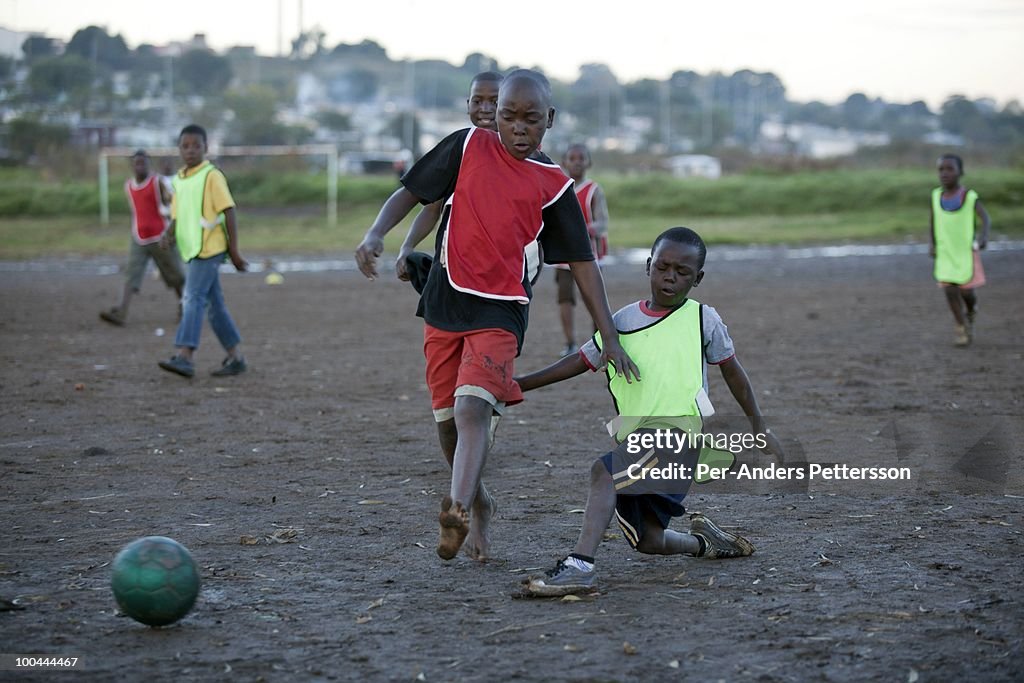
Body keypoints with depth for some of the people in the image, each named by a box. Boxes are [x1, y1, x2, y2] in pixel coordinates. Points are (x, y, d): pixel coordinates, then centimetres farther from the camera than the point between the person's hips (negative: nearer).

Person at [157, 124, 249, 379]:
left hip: (208, 248, -8)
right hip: (191, 250, 8)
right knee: (214, 304, 10)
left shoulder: (212, 176, -8)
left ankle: (183, 356, -23)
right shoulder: (179, 179, 13)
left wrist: (234, 250, -12)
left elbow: (229, 212, -10)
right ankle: (236, 357, 16)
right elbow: (177, 216, 19)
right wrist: (169, 235, -2)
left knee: (193, 298, -17)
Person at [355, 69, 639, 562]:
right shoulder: (468, 146, 4)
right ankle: (477, 503, 33)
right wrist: (375, 234, -12)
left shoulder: (553, 185, 3)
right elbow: (411, 192, 8)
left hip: (500, 311, -2)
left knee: (473, 409, -24)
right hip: (444, 303, 3)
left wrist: (610, 338, 2)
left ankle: (457, 509, -38)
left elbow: (582, 263, 6)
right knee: (447, 420, 10)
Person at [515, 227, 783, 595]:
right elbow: (581, 361, 18)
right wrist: (519, 384, 11)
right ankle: (702, 541, 36)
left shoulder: (703, 320, 5)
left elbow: (732, 371, 16)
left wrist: (760, 428, 20)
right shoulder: (623, 321, 12)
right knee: (648, 541, 5)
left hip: (677, 430, -5)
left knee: (604, 471, -29)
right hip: (633, 438, 5)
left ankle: (580, 563, -34)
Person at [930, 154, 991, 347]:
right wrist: (933, 244, 15)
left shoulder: (970, 197, -12)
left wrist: (984, 235, -42)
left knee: (967, 291, 0)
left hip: (967, 252, -2)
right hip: (945, 253, 2)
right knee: (950, 290, -7)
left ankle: (971, 311, 33)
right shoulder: (936, 196, -1)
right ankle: (961, 326, 9)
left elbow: (985, 218, -24)